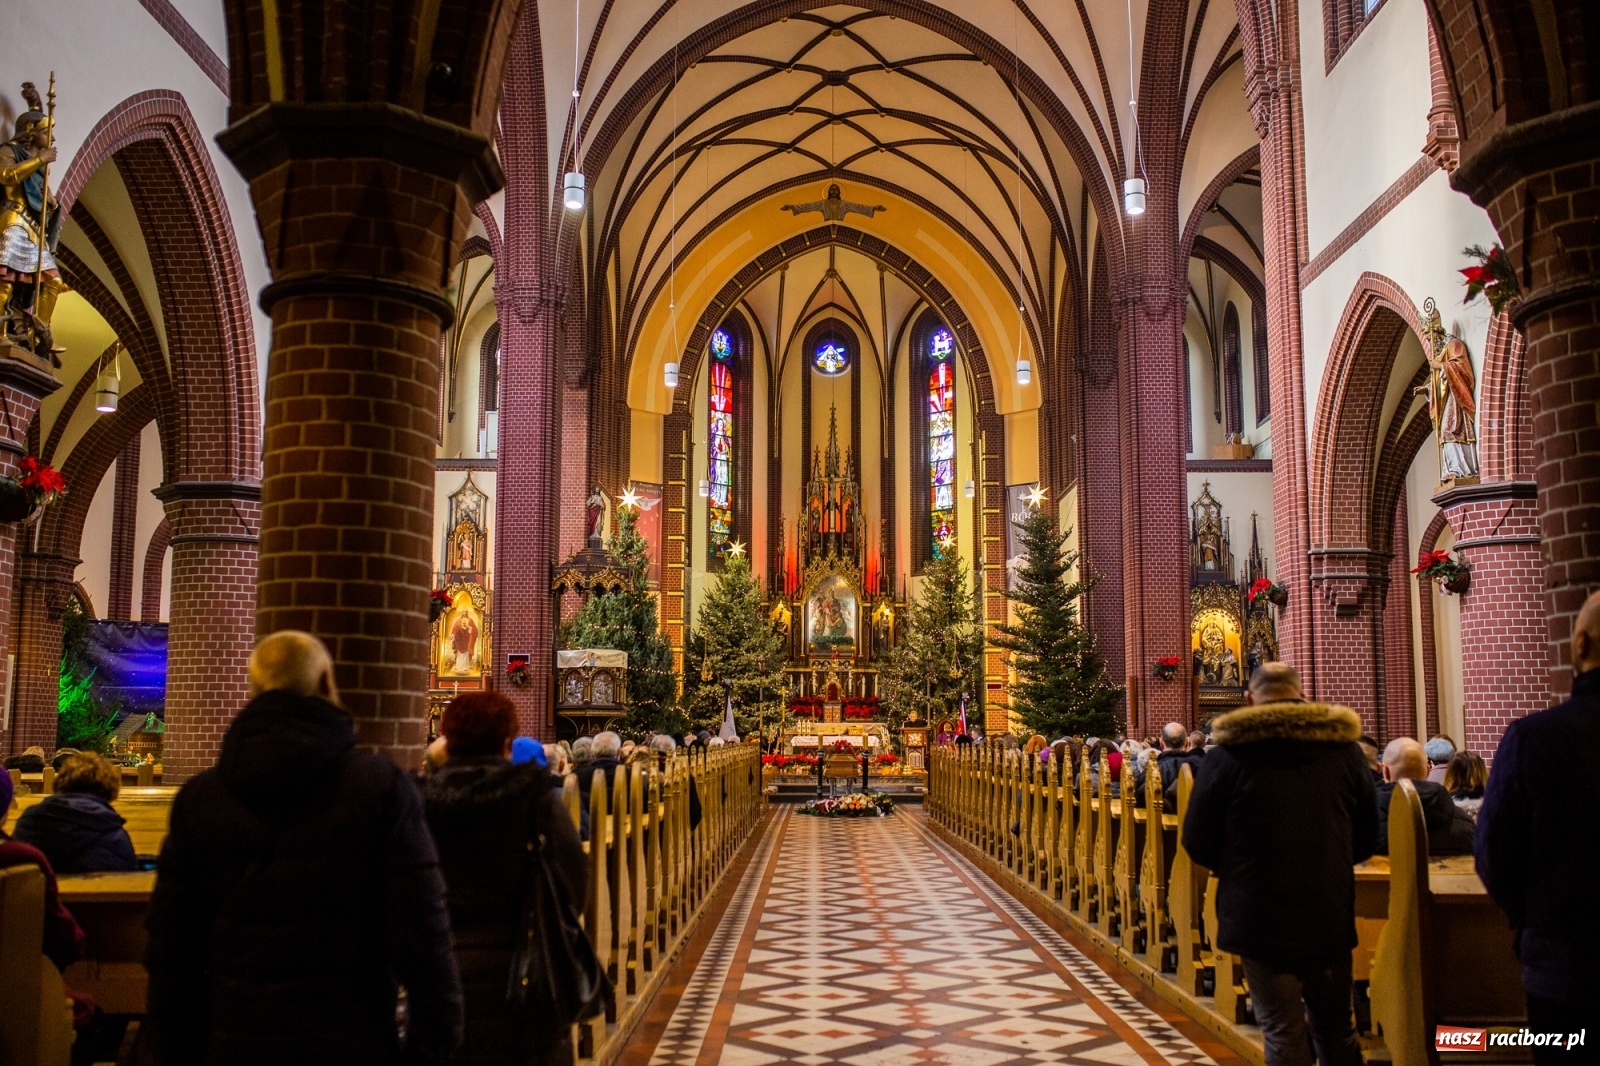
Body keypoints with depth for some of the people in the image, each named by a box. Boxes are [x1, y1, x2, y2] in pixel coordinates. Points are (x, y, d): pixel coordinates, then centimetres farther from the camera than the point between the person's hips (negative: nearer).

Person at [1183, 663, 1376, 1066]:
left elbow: (1197, 843, -6)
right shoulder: (1345, 749, 1)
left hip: (1260, 916, -3)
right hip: (1330, 913, 3)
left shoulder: (1228, 754, -10)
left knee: (1283, 1033, 6)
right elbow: (1366, 838, 9)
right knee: (1337, 1030, 18)